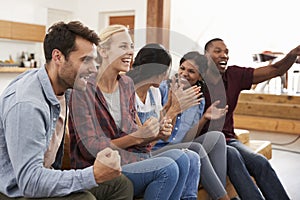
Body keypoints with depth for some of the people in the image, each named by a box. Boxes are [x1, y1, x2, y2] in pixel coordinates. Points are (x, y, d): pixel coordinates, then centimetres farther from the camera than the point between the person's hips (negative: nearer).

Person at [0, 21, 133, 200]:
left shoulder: (63, 90, 1)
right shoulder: (26, 104, -28)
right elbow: (30, 182, -31)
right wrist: (94, 175, -35)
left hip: (42, 177, 9)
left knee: (121, 185, 1)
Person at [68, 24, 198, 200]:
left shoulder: (127, 84, 9)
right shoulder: (84, 89, -13)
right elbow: (92, 148, -16)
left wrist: (155, 133, -7)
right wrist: (137, 136, -22)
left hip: (126, 161, 7)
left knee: (180, 157, -17)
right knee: (167, 168, -25)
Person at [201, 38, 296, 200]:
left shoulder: (234, 75, 6)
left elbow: (275, 70, 2)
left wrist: (293, 54, -16)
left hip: (228, 138, 5)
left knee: (260, 162, -20)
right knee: (232, 155, -33)